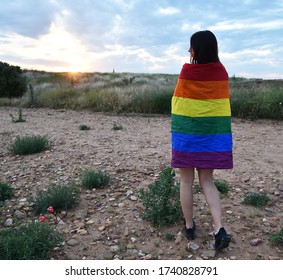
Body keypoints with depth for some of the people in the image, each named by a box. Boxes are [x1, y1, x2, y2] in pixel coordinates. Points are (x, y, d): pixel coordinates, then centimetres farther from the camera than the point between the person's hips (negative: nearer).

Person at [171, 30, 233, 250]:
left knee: (186, 180, 9)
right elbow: (223, 102, 11)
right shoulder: (221, 72, 2)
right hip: (214, 133, 4)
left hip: (187, 132, -3)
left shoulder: (188, 71, -9)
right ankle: (219, 229, -1)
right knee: (207, 181, 11)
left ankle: (189, 226, 19)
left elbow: (179, 101, 1)